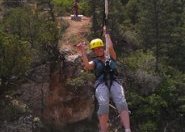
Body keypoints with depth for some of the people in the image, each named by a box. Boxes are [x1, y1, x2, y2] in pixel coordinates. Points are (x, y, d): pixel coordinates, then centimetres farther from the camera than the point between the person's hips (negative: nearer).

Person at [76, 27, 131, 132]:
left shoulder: (111, 58, 25)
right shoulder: (95, 62, 23)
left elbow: (110, 47, 7)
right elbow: (87, 66, 0)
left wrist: (106, 34, 20)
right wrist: (83, 52, -5)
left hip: (114, 83, 0)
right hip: (101, 85, 0)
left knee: (122, 103, -27)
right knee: (103, 105, -29)